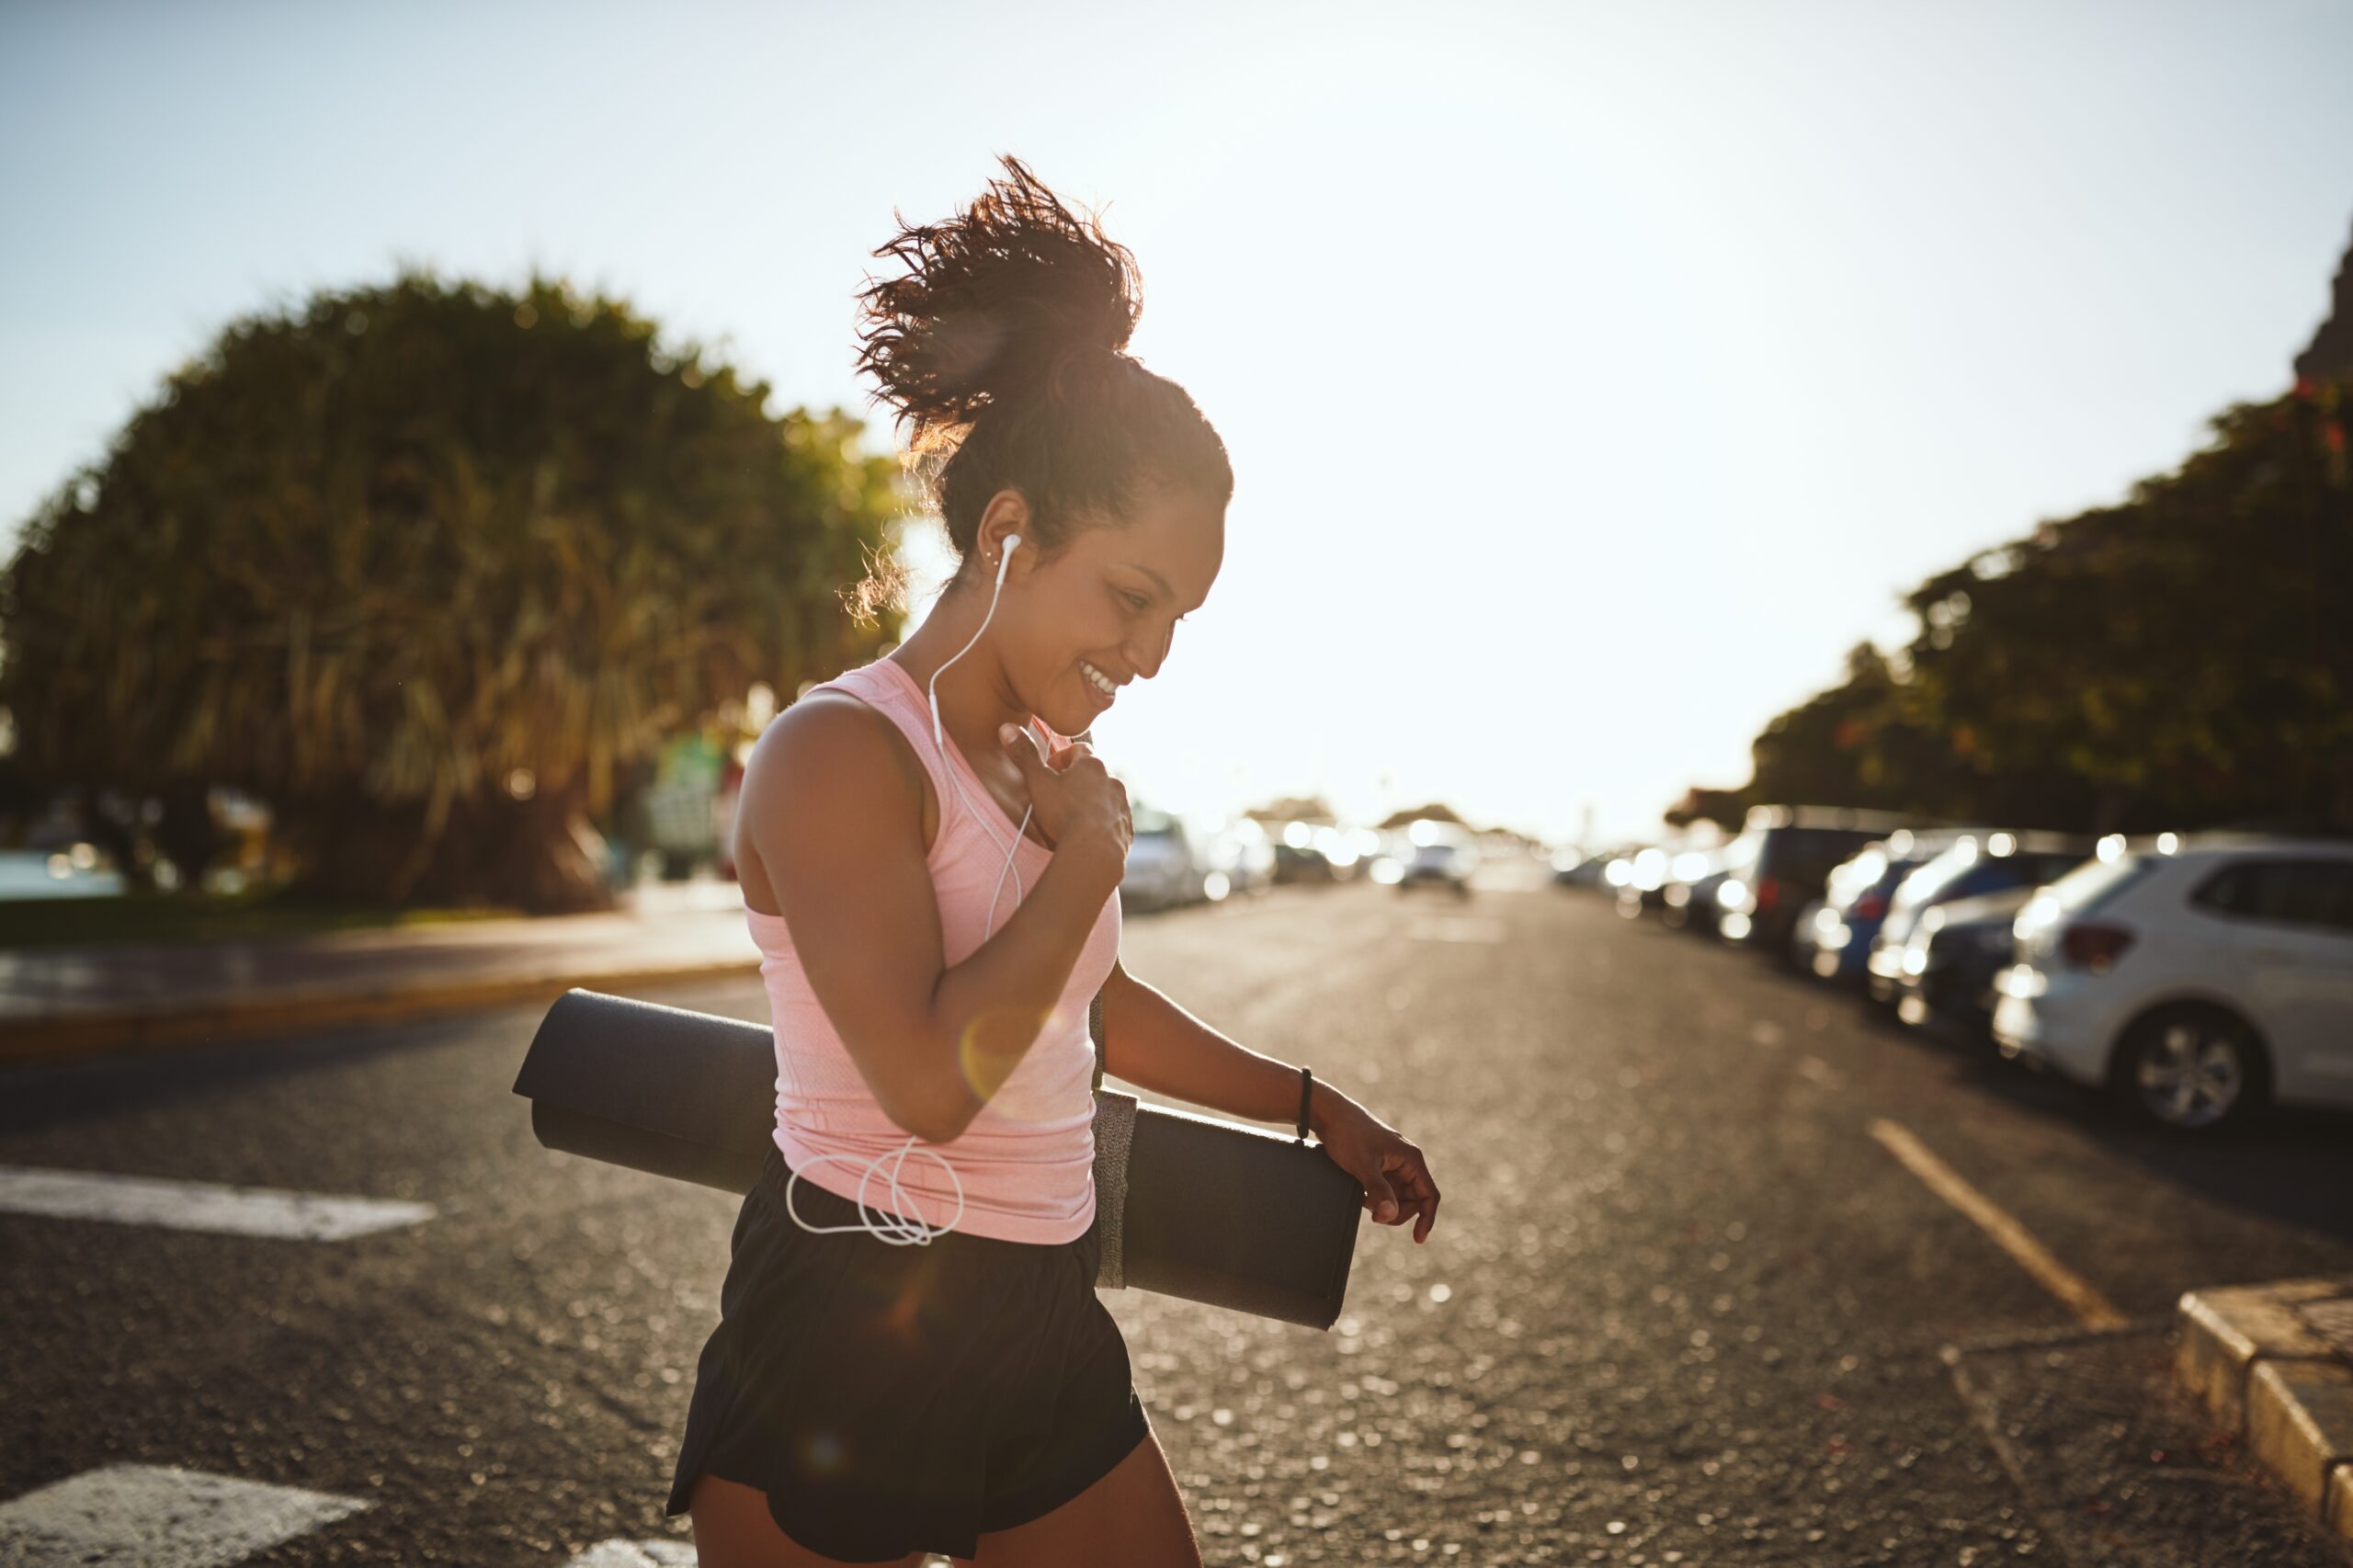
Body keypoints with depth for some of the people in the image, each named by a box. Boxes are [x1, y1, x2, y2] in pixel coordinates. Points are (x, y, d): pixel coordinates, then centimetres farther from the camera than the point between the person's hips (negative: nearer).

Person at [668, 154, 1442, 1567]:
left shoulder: (1042, 756, 8)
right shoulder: (840, 752, -17)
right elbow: (931, 1080, -29)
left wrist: (1313, 1104, 33)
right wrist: (1095, 851, -16)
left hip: (1049, 1342, 8)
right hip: (846, 1348, -7)